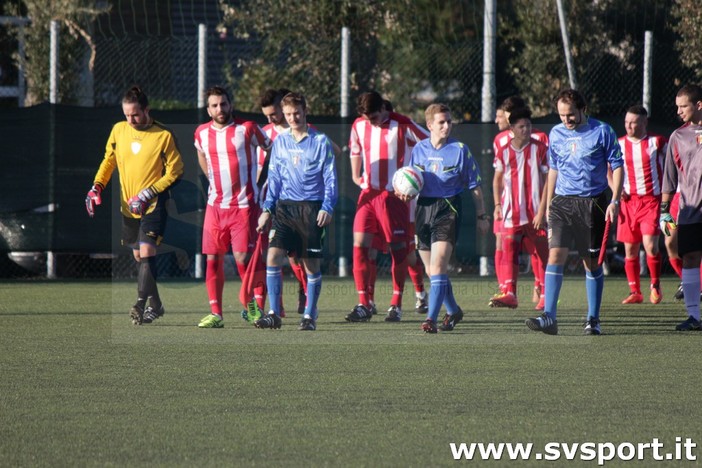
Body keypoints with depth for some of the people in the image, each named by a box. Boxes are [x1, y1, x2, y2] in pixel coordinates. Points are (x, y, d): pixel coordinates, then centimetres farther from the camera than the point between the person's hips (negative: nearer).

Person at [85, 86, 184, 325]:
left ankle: (141, 303, -25)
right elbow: (108, 160, 17)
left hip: (153, 205, -6)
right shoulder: (119, 130, 4)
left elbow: (175, 171, -9)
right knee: (138, 256, 11)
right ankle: (155, 305, 23)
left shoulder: (164, 136, -10)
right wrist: (97, 187, 3)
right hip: (128, 206, 6)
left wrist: (148, 193, -17)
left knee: (146, 251, -19)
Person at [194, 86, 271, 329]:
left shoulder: (247, 129, -7)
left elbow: (272, 149, 5)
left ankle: (256, 305, 8)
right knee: (213, 259, 1)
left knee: (243, 257, -12)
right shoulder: (202, 133, 6)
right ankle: (215, 313, 6)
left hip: (244, 206, -4)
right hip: (215, 206, 4)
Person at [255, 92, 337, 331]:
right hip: (285, 206, 3)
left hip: (312, 208, -3)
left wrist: (327, 208, -11)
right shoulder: (280, 142, 10)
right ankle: (274, 314, -8)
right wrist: (267, 208, 7)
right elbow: (274, 177, 15)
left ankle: (309, 316, 13)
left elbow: (330, 178, -1)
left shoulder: (320, 141, 0)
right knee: (273, 256, -12)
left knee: (311, 264, 2)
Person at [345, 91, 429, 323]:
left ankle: (396, 304, 12)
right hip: (368, 194, 4)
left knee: (398, 248, 1)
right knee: (359, 245, -8)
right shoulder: (358, 126, 7)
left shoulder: (402, 125, -8)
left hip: (394, 194, -4)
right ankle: (364, 305, -4)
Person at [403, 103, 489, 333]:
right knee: (433, 270, 13)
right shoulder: (419, 149, 8)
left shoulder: (459, 150, -3)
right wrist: (406, 193, -5)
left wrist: (481, 216, 5)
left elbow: (474, 186, 3)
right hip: (423, 208, 5)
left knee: (438, 265, -18)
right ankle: (453, 311, 34)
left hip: (448, 209, -5)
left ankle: (431, 318, -21)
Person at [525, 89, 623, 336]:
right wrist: (548, 203, 19)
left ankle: (593, 320, 13)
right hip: (562, 202, 2)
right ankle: (548, 317, -16)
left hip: (593, 202, -2)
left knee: (592, 262, 3)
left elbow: (617, 166, 1)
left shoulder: (602, 131, -2)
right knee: (555, 254, -12)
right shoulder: (556, 134, 9)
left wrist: (615, 201, -7)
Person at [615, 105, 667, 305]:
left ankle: (655, 286, 3)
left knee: (650, 244, -16)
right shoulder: (619, 144, 7)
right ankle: (635, 292, 13)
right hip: (628, 202, 3)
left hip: (652, 200, -3)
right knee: (630, 249, 3)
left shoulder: (657, 142, 0)